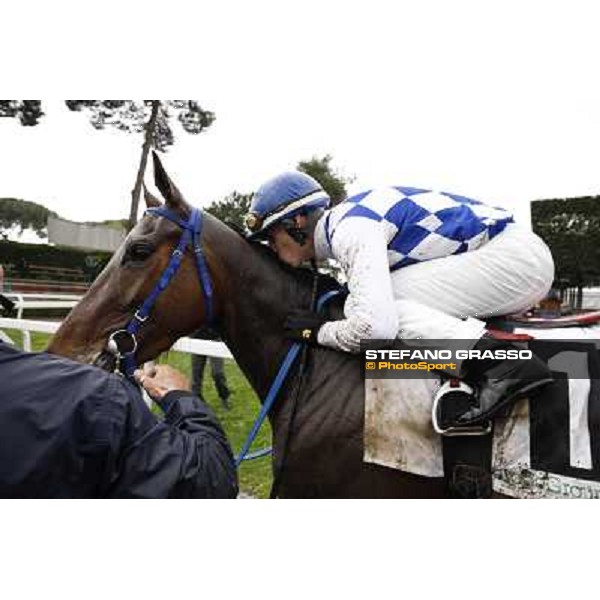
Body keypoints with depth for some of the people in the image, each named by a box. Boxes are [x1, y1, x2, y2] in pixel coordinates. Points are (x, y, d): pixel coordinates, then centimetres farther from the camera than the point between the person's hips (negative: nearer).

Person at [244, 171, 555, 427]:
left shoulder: (349, 230, -19)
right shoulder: (345, 219, 12)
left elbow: (376, 325, -31)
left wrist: (321, 331, -13)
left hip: (517, 258, -10)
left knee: (377, 304, -19)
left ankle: (502, 367, -23)